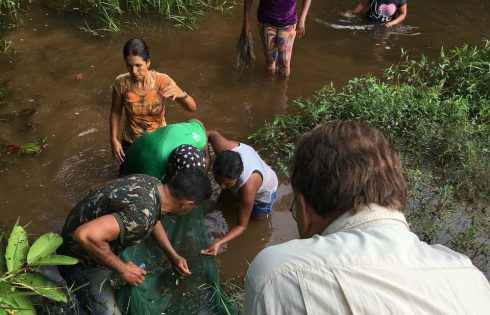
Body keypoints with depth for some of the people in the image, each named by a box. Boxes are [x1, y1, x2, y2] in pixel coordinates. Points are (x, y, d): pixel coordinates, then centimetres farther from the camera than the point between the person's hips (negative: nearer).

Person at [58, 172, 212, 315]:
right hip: (83, 262, -8)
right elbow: (86, 236, -44)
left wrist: (173, 256, 11)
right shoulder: (142, 214, -36)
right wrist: (123, 269, -29)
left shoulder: (152, 183, -8)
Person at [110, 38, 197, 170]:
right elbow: (115, 112, -3)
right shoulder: (121, 83, -20)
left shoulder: (162, 80, -23)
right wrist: (114, 140, -9)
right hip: (131, 142, 1)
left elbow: (192, 108, -23)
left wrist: (181, 94, -43)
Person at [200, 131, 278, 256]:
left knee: (258, 217, 24)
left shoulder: (248, 188, -51)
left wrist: (218, 243, -52)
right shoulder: (223, 147, -45)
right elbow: (213, 134, -19)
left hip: (264, 190, -4)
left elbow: (242, 225, -37)